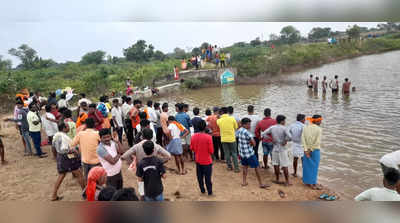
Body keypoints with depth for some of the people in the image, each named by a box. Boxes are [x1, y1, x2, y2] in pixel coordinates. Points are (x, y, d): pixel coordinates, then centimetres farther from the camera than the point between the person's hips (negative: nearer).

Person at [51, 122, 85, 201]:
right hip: (68, 158, -9)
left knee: (61, 176, 19)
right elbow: (63, 150, -30)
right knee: (79, 174, 6)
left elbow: (53, 145, 16)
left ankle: (54, 196, 23)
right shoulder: (64, 137, -24)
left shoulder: (56, 135, 4)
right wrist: (73, 151, -20)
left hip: (60, 157, 9)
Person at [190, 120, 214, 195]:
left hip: (198, 160, 4)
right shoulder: (208, 137, -21)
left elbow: (191, 148, 3)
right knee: (208, 177, 9)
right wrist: (210, 153, 4)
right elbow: (211, 151, -17)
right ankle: (210, 192, 21)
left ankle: (202, 190, 31)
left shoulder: (194, 136, -8)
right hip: (207, 161, -4)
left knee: (200, 176, 18)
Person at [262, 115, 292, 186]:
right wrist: (285, 141, -11)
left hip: (275, 149, 4)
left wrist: (271, 139, 2)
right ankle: (287, 182, 9)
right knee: (285, 166, 4)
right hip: (282, 149, -4)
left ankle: (277, 180, 21)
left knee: (276, 165, 12)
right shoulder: (284, 128, -13)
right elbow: (289, 137, -28)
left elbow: (262, 134, -1)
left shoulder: (272, 127, 0)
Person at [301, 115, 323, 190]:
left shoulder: (305, 127, -1)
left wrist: (306, 150, -10)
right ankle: (313, 184, 13)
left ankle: (307, 181, 25)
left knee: (307, 165, 14)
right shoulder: (319, 129, -15)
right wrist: (311, 150, -10)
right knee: (314, 167, 5)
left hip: (307, 150, 5)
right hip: (315, 150, -5)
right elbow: (317, 142, -19)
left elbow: (303, 139, -8)